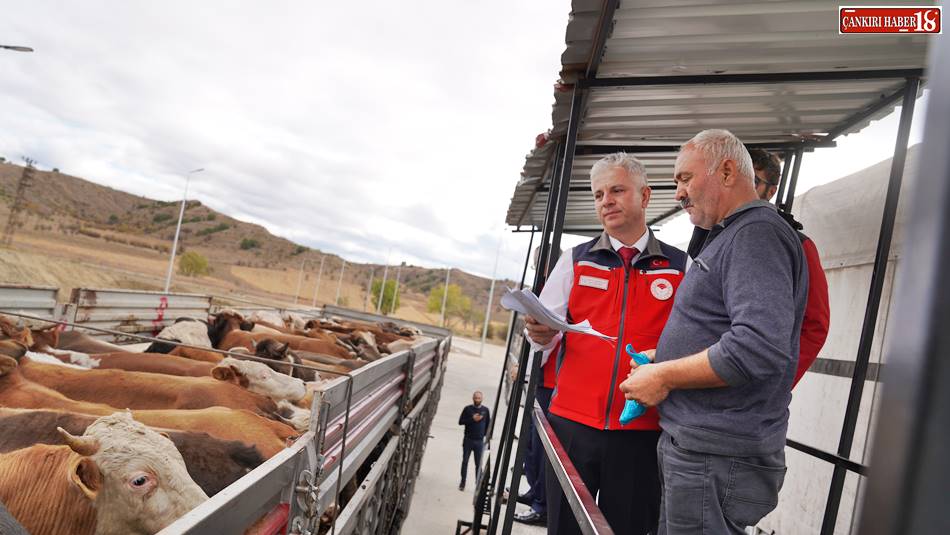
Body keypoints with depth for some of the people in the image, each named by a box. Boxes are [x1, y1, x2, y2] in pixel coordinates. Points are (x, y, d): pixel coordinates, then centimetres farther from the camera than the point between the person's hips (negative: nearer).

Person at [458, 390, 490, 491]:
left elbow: (489, 424, 8)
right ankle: (462, 483, 16)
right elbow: (460, 421, -2)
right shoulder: (468, 409, 1)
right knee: (465, 461, 6)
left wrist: (485, 435, -1)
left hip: (480, 441, 0)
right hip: (468, 440, 0)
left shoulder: (486, 410, 4)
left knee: (478, 464, 1)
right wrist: (472, 419, -14)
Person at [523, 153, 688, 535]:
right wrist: (540, 333, -17)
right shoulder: (574, 261, 7)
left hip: (642, 431, -1)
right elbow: (545, 333, 4)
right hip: (572, 424, 1)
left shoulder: (680, 267, 3)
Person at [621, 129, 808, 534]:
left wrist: (664, 377, -17)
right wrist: (660, 359, 12)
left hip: (716, 456, -10)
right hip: (690, 441, 10)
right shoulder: (727, 237, 19)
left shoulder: (757, 234, -14)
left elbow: (759, 348, -28)